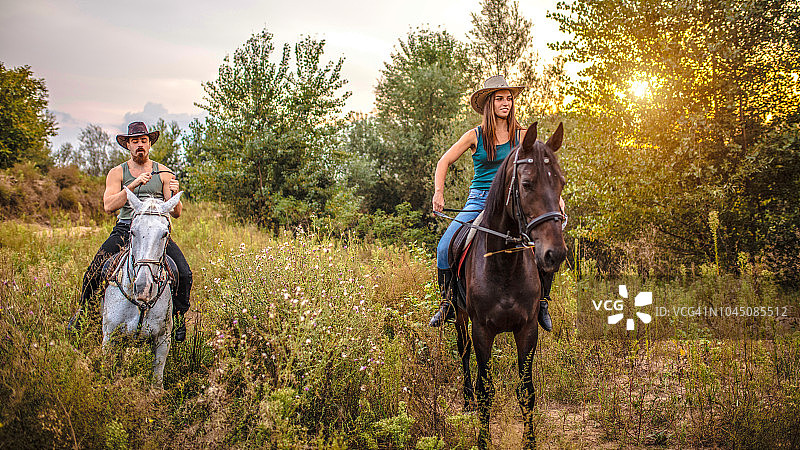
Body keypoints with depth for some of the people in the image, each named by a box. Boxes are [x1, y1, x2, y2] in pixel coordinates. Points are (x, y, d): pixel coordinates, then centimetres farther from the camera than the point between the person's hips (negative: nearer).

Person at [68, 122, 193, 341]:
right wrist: (133, 185, -19)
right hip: (125, 229, 0)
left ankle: (178, 318, 5)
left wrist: (175, 195, -17)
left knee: (184, 274, -20)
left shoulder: (164, 173, 9)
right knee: (93, 272, -18)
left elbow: (176, 213, 5)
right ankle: (82, 314, 11)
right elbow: (109, 205, -8)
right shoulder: (117, 173, 8)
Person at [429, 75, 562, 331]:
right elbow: (444, 162, 8)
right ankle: (448, 303, 4)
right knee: (445, 248, -20)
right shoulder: (475, 136, 2)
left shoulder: (521, 136, 5)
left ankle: (541, 302, 2)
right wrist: (438, 193, -5)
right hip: (479, 201, 0)